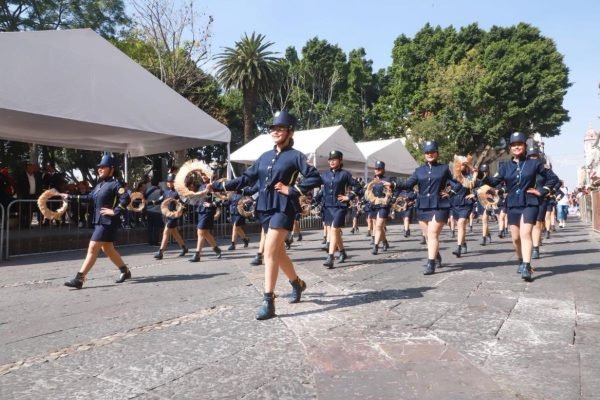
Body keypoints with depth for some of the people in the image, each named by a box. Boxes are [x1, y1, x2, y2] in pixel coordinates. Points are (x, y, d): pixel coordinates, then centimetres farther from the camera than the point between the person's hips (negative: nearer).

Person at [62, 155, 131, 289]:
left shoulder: (114, 184, -12)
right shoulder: (100, 185, 15)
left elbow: (126, 198, -25)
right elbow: (89, 197, 24)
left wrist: (115, 211, -23)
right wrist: (70, 197, 23)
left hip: (108, 222, -9)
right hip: (100, 221, 9)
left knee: (92, 249, -9)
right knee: (107, 249, 15)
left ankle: (79, 279, -5)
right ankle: (125, 271, 28)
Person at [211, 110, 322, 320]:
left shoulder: (295, 156, -4)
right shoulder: (265, 157, 13)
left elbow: (315, 178, -10)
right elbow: (246, 179, 12)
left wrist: (292, 190, -15)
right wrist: (218, 186, 6)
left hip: (283, 209, -7)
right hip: (265, 208, 7)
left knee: (270, 251, -15)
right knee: (278, 252, 15)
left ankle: (268, 301, -10)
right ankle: (297, 283, 38)